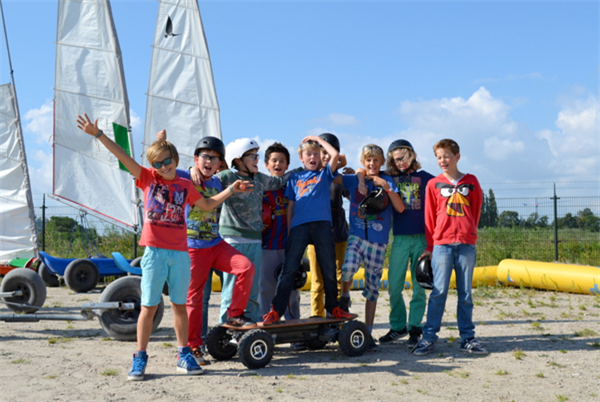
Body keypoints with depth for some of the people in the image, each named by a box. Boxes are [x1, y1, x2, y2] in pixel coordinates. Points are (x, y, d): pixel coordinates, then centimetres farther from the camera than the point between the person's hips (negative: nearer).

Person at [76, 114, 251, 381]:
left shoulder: (185, 185, 12)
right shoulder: (147, 178, 5)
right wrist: (97, 134, -9)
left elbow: (207, 205, 25)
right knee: (149, 306, 0)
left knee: (179, 305, 9)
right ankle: (139, 359, 9)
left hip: (180, 253, 2)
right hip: (154, 251, -2)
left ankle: (184, 356, 19)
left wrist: (230, 190, 18)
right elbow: (122, 156, -2)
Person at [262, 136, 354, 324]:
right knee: (289, 269, -5)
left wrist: (318, 139, 9)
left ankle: (333, 307, 19)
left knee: (329, 270, 5)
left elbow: (335, 155, -2)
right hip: (299, 226, 0)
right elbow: (290, 206, 16)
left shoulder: (325, 174, 16)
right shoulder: (294, 178, 18)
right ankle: (276, 310, -4)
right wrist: (288, 231, 8)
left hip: (322, 225, 0)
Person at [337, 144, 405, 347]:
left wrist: (387, 187, -16)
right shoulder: (354, 179, 7)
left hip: (378, 241, 1)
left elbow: (400, 208, -5)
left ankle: (368, 331, 15)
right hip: (357, 235, 0)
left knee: (372, 286, 5)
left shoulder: (387, 181, 5)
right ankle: (345, 297, 1)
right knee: (348, 267, -30)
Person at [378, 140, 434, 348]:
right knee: (394, 286, 1)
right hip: (399, 238, 1)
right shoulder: (390, 179, 11)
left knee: (419, 286, 2)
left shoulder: (424, 178, 7)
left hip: (422, 237, -1)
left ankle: (415, 329, 11)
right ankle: (397, 327, 18)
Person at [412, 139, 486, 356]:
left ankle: (467, 337, 12)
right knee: (439, 291, -5)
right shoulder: (433, 184, 8)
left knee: (466, 293, 5)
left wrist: (469, 232, 12)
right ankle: (428, 337, 0)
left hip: (467, 244, 1)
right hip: (442, 243, -1)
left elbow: (476, 211, 16)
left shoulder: (471, 181, 9)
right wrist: (430, 246, 8)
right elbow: (430, 216, 9)